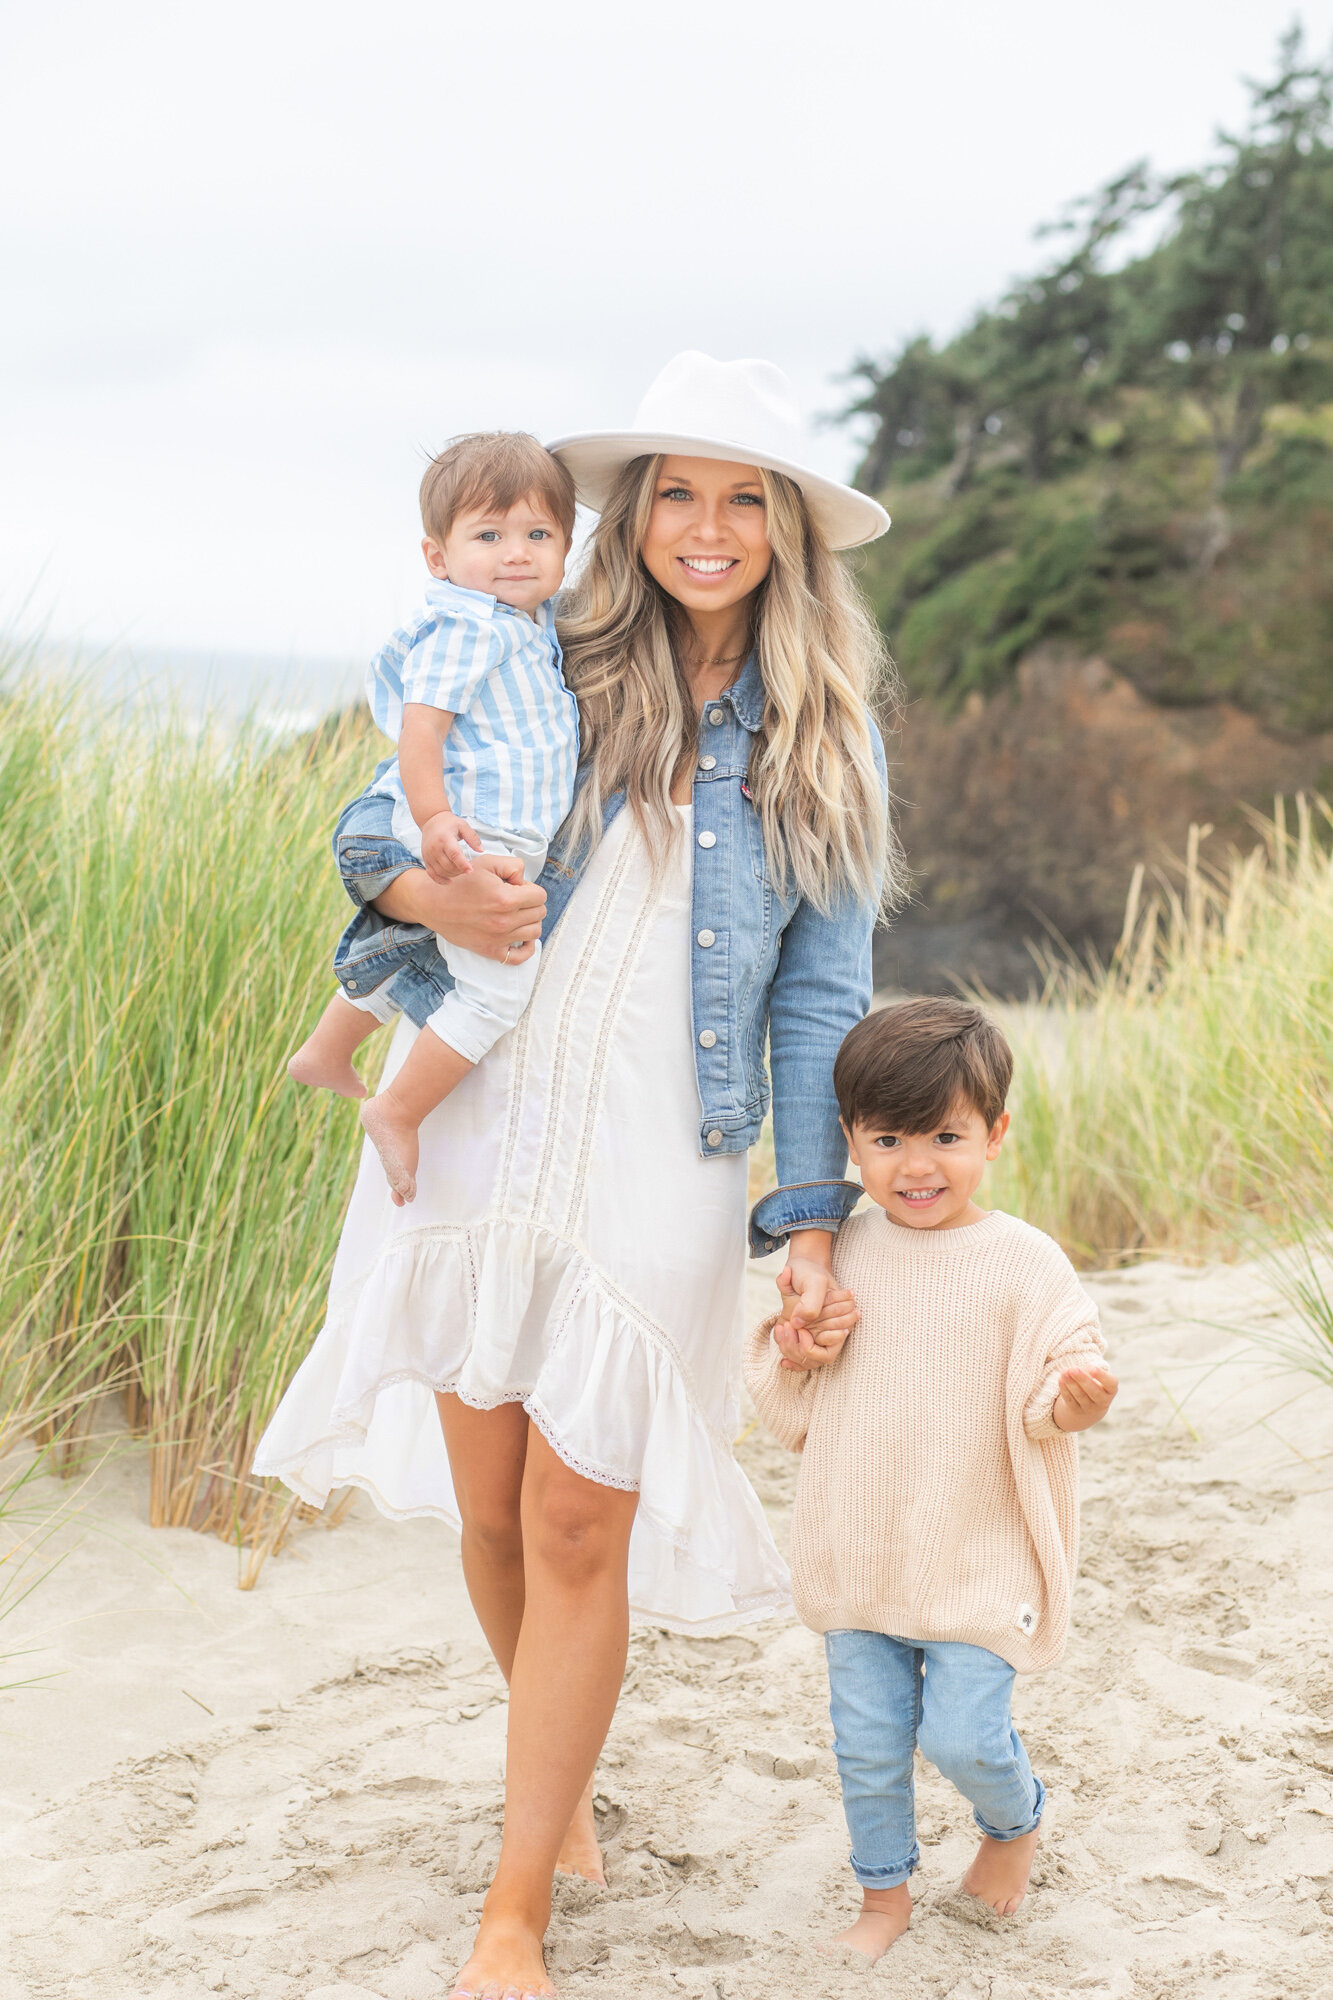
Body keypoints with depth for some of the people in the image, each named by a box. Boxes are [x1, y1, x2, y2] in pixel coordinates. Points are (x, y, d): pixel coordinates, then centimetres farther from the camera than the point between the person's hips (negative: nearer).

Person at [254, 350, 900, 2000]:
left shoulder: (820, 745, 4)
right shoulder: (551, 672, 4)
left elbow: (820, 997, 5)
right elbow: (377, 818, 10)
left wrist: (812, 1224, -2)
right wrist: (419, 888, -14)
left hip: (651, 1173, -1)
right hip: (474, 1137, 1)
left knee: (580, 1531, -1)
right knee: (490, 1513, 10)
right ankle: (555, 1770, 40)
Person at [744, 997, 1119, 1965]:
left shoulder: (1024, 1263, -11)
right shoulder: (840, 1253, 1)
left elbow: (1053, 1384, -13)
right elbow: (801, 1411, 12)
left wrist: (1076, 1397, -35)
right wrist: (789, 1357, -10)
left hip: (976, 1556, -4)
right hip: (859, 1553, 4)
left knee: (963, 1735, -4)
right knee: (868, 1744, 11)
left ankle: (1017, 1821, 30)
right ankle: (885, 1893, 33)